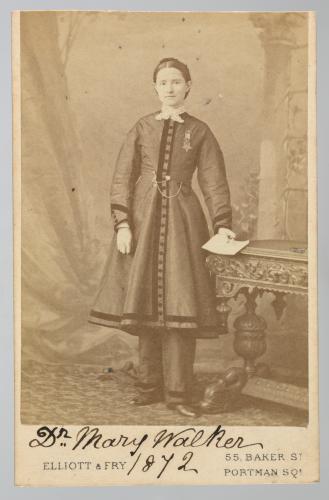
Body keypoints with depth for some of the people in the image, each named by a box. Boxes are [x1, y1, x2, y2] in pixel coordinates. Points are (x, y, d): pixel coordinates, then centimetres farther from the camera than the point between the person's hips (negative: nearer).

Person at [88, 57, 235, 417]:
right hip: (143, 218, 1)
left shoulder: (200, 132, 7)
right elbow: (121, 179, 4)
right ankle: (150, 385, 15)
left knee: (179, 304, -6)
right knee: (144, 303, 3)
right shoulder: (141, 128, 8)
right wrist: (122, 224, -6)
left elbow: (214, 182, 5)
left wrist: (222, 224, -6)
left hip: (181, 221, -1)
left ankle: (178, 391, 2)